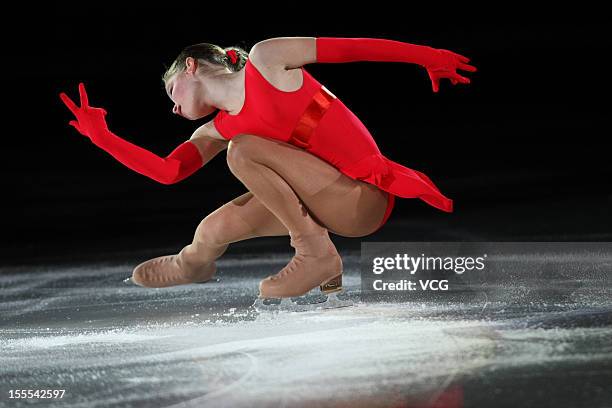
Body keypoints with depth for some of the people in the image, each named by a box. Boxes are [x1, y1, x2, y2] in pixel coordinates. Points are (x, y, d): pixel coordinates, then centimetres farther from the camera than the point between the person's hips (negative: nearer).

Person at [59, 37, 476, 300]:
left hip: (364, 197, -7)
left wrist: (427, 56, 0)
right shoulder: (217, 131, 16)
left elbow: (348, 48, -1)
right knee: (212, 231, 1)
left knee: (242, 149, -18)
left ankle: (316, 253, -11)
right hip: (338, 211, 7)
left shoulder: (265, 61, -2)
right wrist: (100, 135, 1)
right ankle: (194, 263, 37)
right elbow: (167, 171, 5)